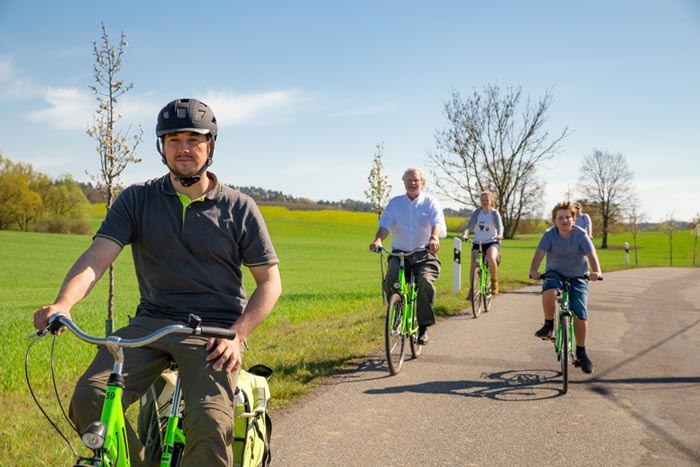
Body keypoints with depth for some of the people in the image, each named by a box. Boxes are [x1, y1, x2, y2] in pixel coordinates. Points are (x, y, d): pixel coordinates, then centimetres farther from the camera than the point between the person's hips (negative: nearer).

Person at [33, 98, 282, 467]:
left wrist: (237, 335, -11)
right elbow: (96, 257, -7)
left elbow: (269, 281, 5)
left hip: (214, 331, -2)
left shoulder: (239, 208, 3)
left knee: (210, 423, -27)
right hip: (151, 323, 2)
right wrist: (63, 304, -27)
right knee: (89, 398, -22)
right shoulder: (137, 200, 6)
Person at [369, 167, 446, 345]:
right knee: (391, 280, -28)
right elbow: (385, 224, -3)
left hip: (425, 255, -1)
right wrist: (378, 240, -26)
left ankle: (424, 327, -13)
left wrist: (434, 238, -37)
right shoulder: (394, 202, 11)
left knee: (425, 281, -29)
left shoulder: (431, 203, 5)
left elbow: (438, 223, -13)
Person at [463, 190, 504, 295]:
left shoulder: (495, 213, -5)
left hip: (492, 242, -2)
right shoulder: (477, 212, 0)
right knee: (474, 265, -13)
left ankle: (494, 281, -8)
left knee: (491, 259, -31)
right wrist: (465, 234, -33)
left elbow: (499, 225, -19)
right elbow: (470, 224, -12)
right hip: (477, 243, 2)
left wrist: (500, 235, -42)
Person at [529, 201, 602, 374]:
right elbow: (539, 253, -25)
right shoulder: (549, 234, -14)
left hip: (578, 277, 0)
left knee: (580, 314, -8)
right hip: (555, 273, 0)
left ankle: (581, 351, 12)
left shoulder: (581, 235, -16)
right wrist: (533, 270, -44)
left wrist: (596, 271, -47)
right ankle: (549, 325, -10)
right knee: (549, 292, -35)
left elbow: (591, 254, -27)